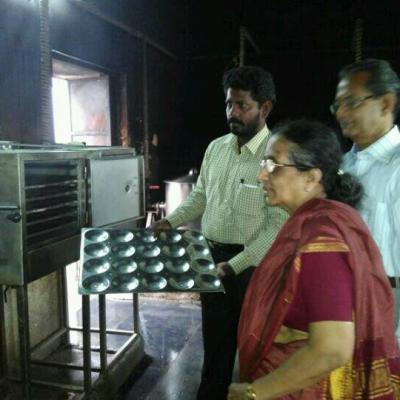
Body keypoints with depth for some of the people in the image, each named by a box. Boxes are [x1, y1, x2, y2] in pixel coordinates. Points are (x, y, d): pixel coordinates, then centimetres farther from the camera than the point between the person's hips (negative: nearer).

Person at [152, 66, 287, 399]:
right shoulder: (216, 148, 4)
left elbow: (279, 225, -19)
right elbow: (200, 196, 15)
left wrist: (236, 264, -22)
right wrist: (171, 222, 0)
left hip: (253, 264, -5)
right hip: (212, 258, 6)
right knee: (215, 338, 21)